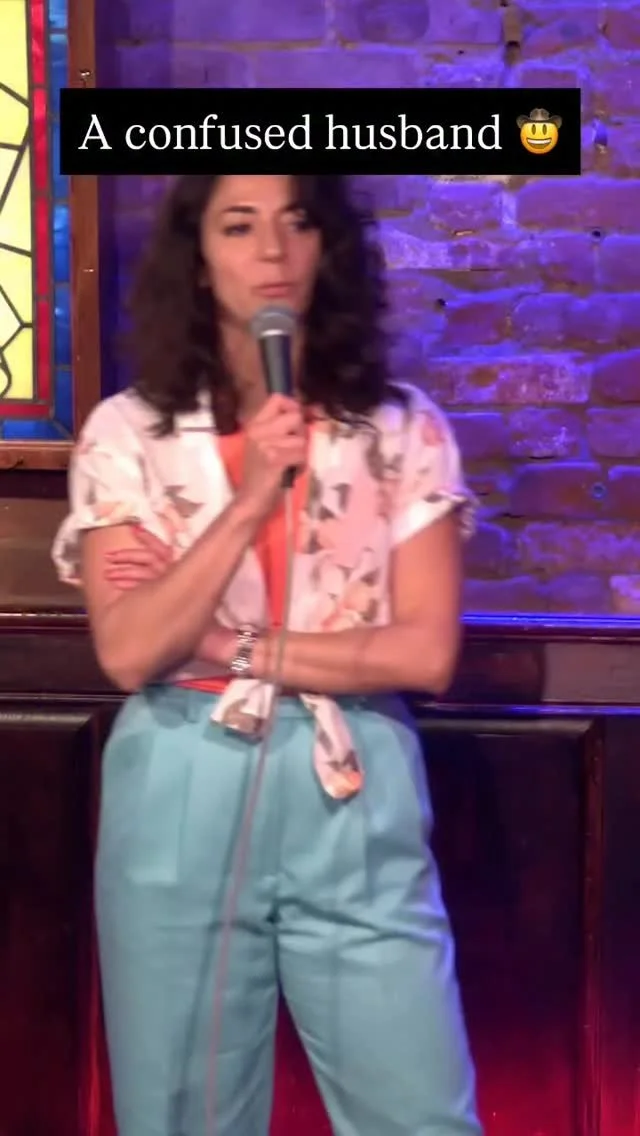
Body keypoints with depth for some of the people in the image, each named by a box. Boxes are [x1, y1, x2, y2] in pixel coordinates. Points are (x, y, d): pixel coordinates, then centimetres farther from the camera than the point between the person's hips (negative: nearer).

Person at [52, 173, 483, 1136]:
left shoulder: (404, 432, 0)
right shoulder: (127, 435, -2)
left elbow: (427, 651, -7)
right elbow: (127, 653, -11)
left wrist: (227, 645, -11)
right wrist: (249, 500, -19)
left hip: (356, 804, 0)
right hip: (181, 804, 0)